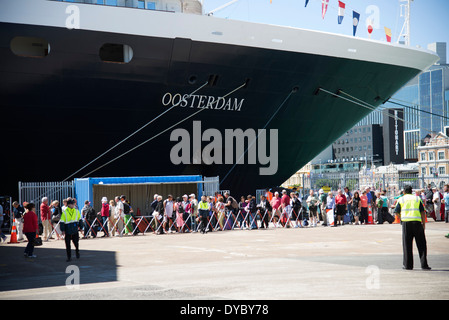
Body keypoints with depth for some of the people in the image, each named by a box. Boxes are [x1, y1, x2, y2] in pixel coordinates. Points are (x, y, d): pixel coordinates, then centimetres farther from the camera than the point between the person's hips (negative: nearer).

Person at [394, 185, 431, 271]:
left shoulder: (401, 199, 9)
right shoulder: (417, 198, 12)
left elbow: (397, 212, 6)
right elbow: (422, 212, 6)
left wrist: (400, 219, 24)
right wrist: (424, 224, 9)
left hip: (406, 222, 0)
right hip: (417, 222, 0)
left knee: (407, 244, 6)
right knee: (421, 244, 5)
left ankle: (408, 265, 7)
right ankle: (424, 264, 0)